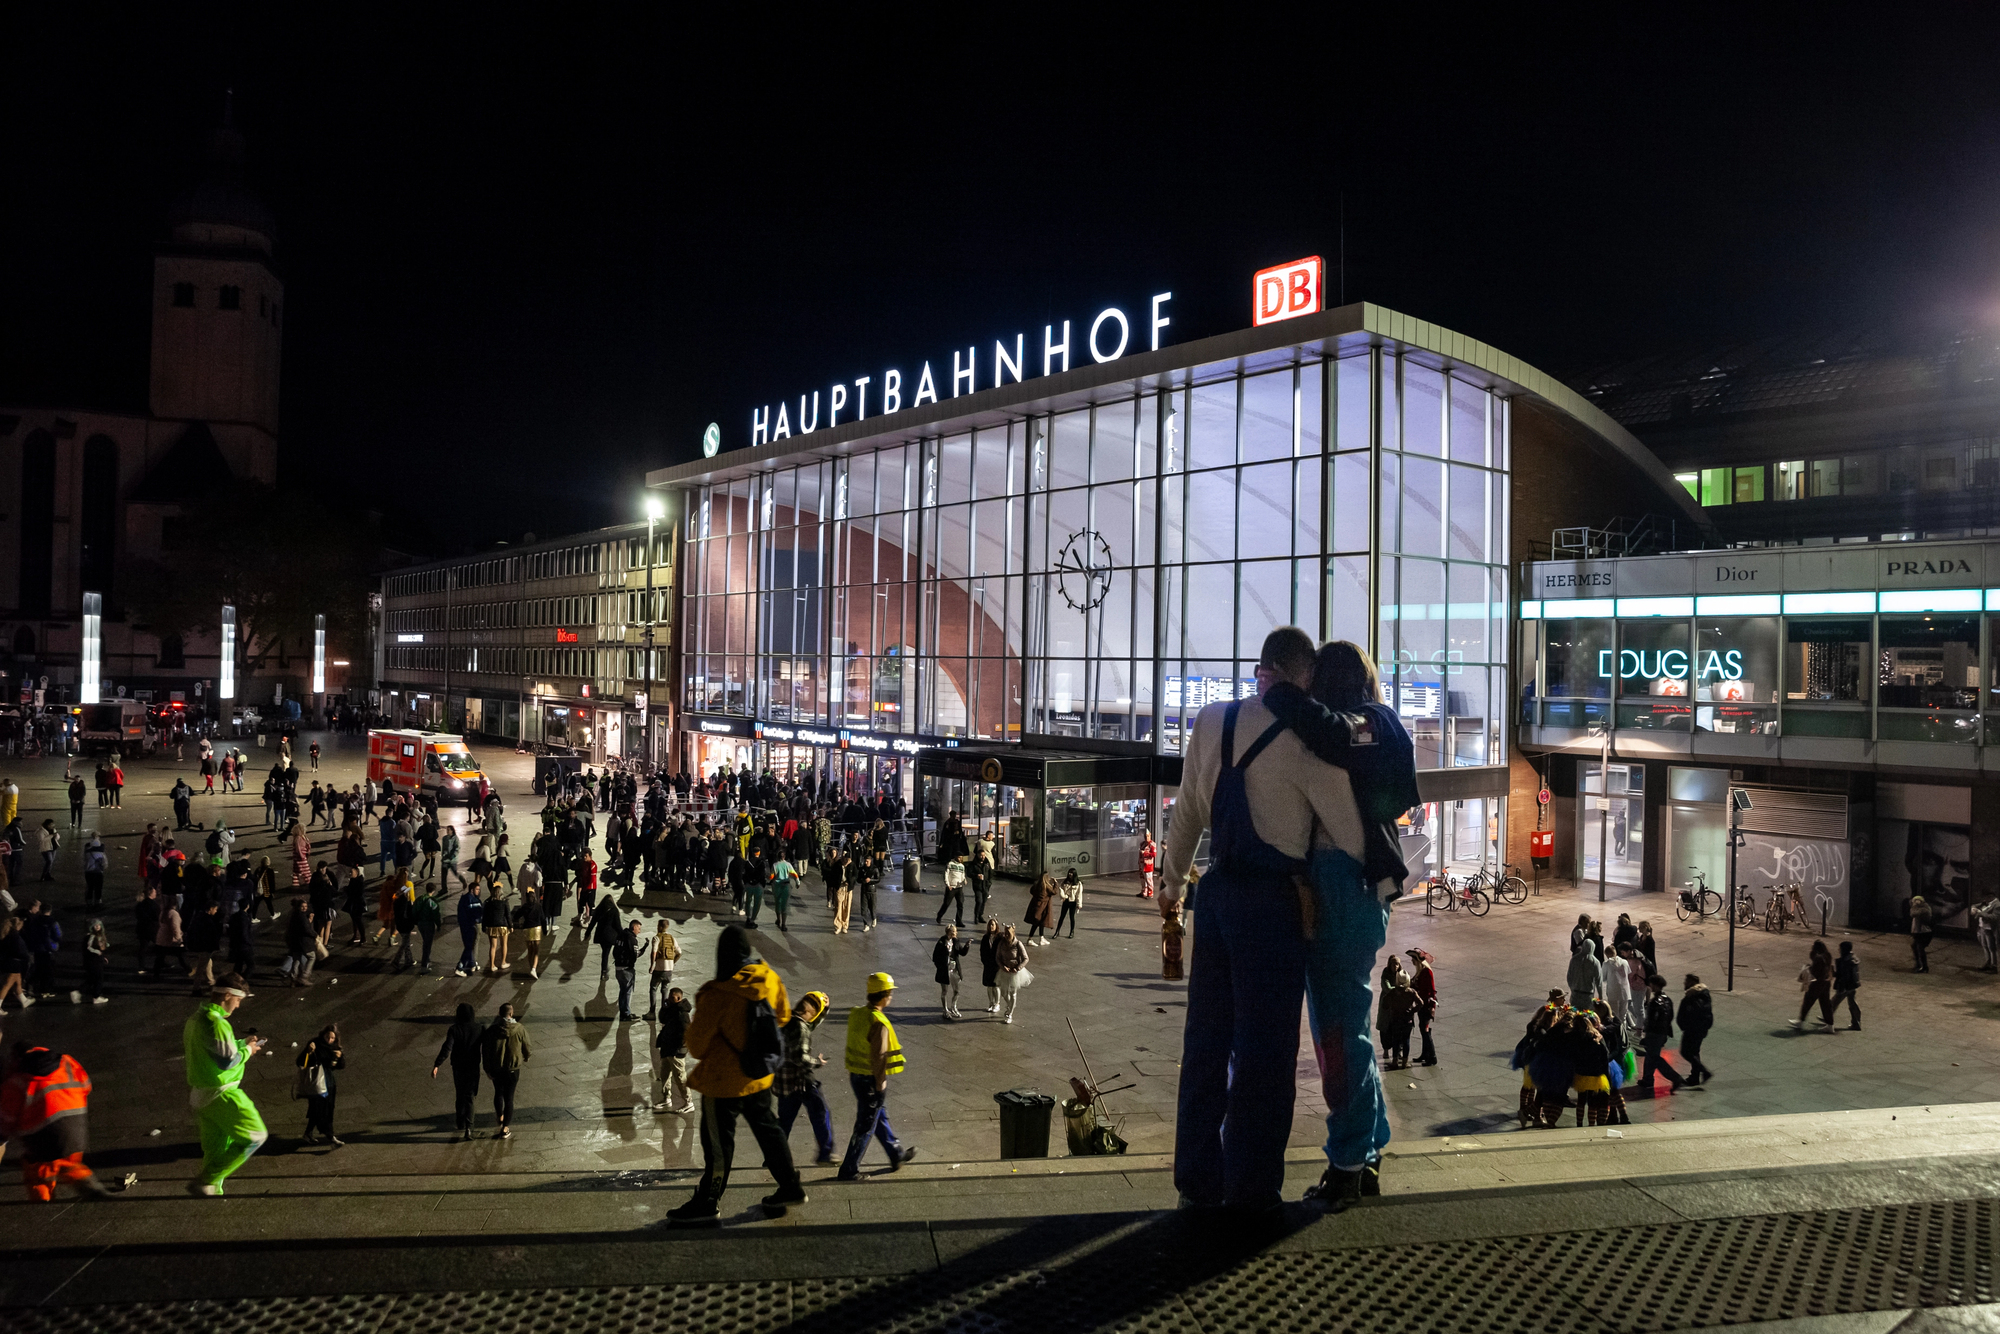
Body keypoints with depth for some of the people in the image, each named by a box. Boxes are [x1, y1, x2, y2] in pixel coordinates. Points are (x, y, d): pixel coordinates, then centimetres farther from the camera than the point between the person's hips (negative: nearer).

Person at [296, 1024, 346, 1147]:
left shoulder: (334, 1048, 5)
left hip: (328, 1083, 7)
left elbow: (341, 1066, 4)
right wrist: (308, 1051, -37)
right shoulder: (316, 1046, -14)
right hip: (317, 1085, -7)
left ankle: (308, 1136, 29)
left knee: (316, 1111, 17)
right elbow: (301, 1063, -20)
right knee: (323, 1112, -7)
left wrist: (340, 1057, -16)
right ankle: (330, 1137, -6)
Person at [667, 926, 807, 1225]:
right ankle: (790, 1187, 29)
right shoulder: (770, 980, -7)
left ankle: (708, 1204, 18)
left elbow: (697, 1041, -14)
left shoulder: (716, 995, -25)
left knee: (718, 1141, 6)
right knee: (767, 1128, 20)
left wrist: (700, 1054, 9)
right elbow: (783, 1017, 9)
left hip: (723, 1079, -6)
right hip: (759, 1076, 6)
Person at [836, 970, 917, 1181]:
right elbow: (878, 1057, -24)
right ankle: (848, 1171, 11)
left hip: (855, 1075, 9)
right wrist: (880, 1086, -15)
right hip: (871, 1080, -9)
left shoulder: (856, 1014, 1)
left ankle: (897, 1155, 39)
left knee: (881, 1117, 23)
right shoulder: (879, 1023, -26)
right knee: (865, 1126, 4)